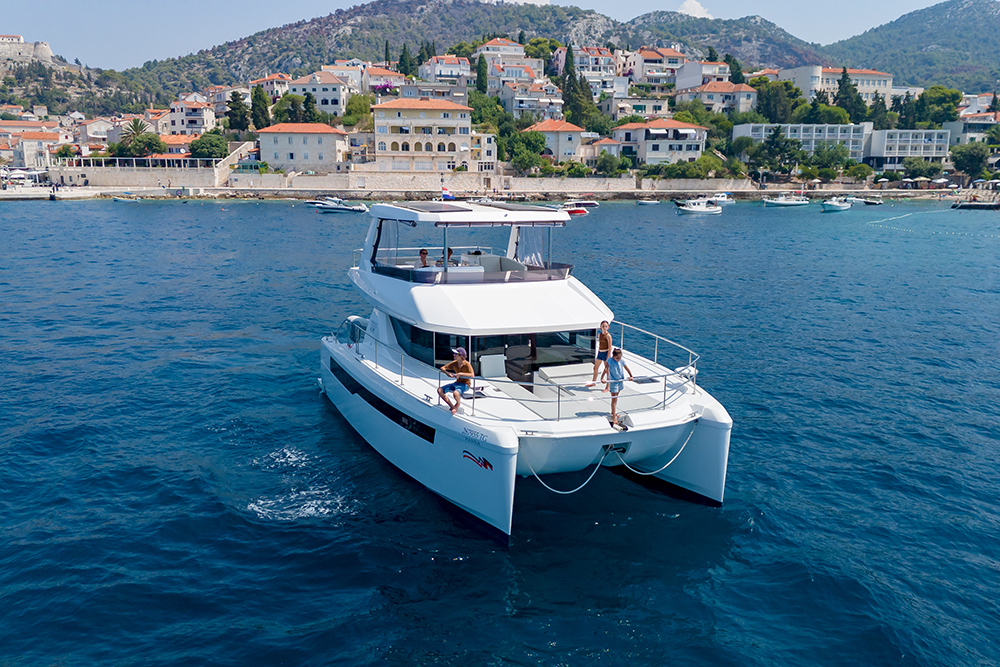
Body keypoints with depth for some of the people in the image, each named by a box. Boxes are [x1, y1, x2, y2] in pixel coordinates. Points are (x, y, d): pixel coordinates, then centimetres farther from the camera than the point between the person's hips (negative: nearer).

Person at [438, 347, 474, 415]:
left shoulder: (467, 364, -17)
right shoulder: (454, 363, 1)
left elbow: (472, 375, -30)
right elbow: (442, 368, 9)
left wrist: (460, 374, -30)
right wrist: (447, 372, -13)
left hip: (465, 384, -7)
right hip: (457, 383, 7)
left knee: (455, 393, -40)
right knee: (440, 390, -10)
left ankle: (457, 406, -6)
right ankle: (452, 406, -1)